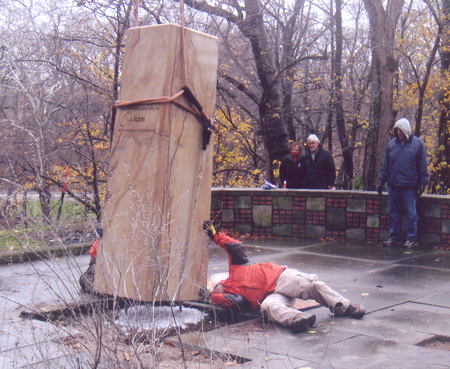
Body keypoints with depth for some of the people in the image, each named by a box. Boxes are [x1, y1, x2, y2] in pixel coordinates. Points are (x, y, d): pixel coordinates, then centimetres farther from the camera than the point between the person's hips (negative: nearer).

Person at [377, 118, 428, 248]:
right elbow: (385, 165, 15)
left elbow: (423, 166, 2)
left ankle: (411, 239, 9)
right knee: (393, 212, 8)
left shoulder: (418, 143, 2)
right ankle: (394, 237, 18)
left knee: (411, 213, 0)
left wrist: (422, 183, -3)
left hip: (410, 186, -4)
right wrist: (381, 180, 9)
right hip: (393, 185, 4)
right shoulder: (391, 144, 11)